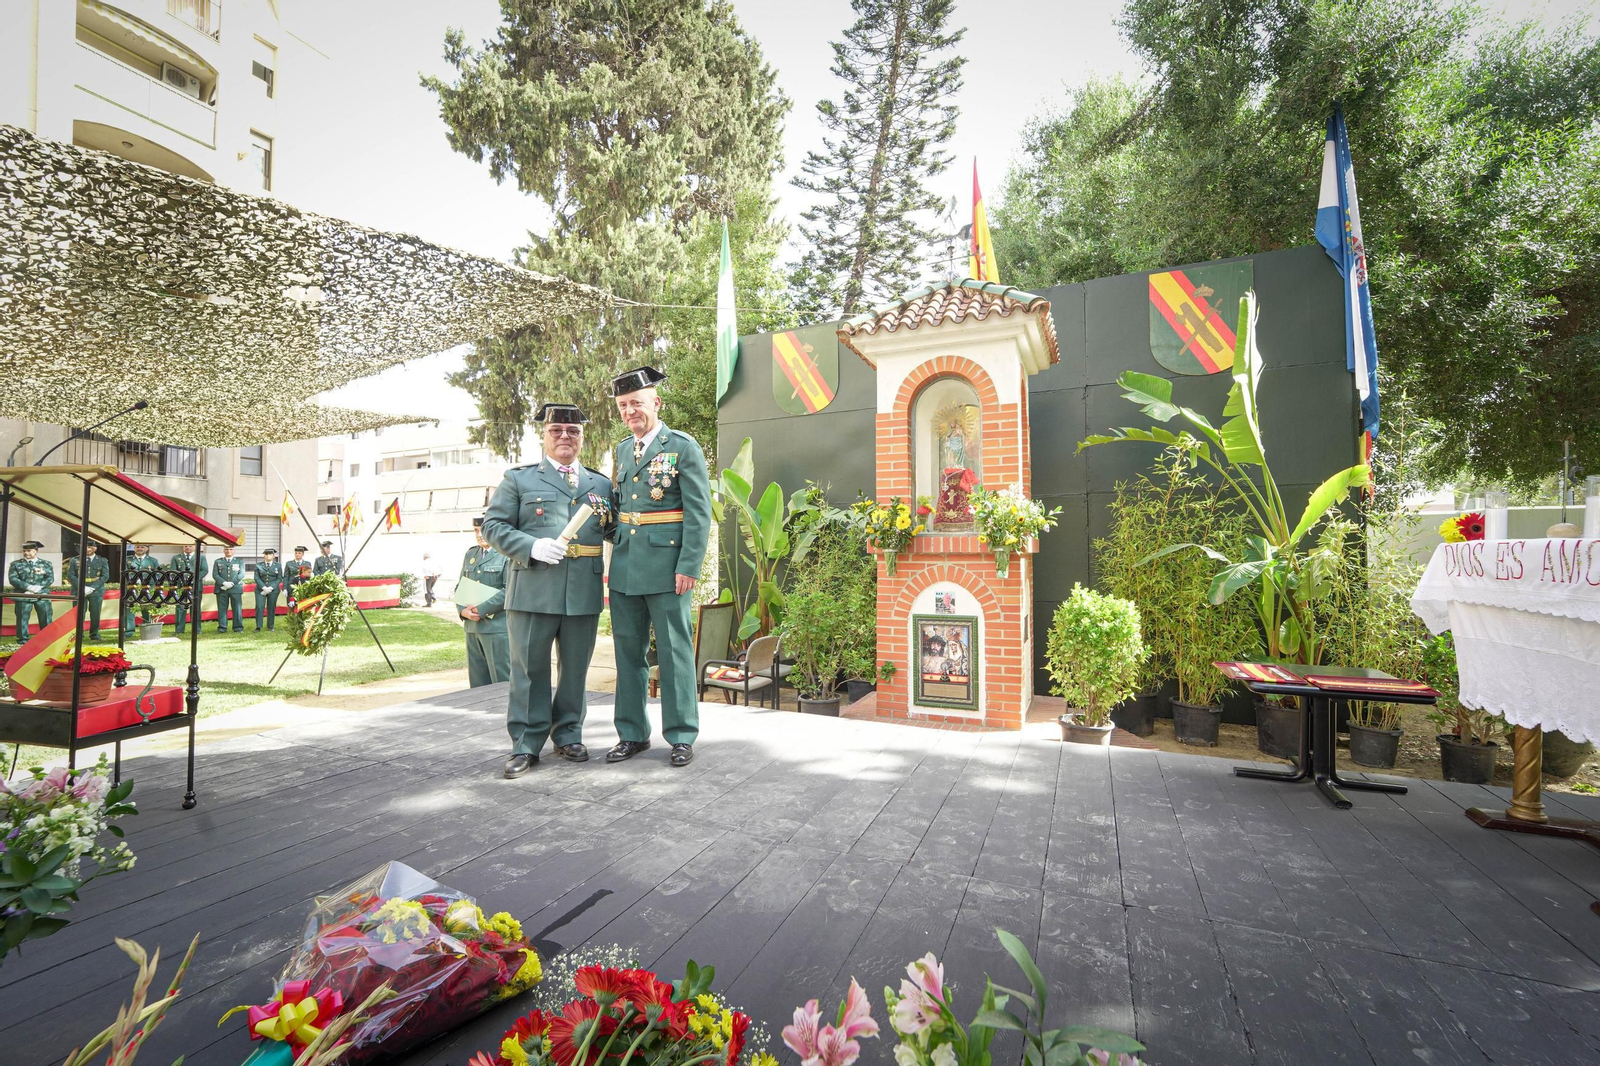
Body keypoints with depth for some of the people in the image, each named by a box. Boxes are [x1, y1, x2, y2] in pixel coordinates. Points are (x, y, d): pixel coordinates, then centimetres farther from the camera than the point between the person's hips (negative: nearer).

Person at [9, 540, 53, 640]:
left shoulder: (46, 563, 11)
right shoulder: (16, 564, 9)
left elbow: (50, 578, 1)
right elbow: (13, 579, -2)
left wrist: (38, 587, -15)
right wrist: (29, 587, -16)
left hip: (42, 596, 0)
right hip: (23, 596, 0)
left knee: (46, 619, 2)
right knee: (22, 619, 1)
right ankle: (23, 641, 10)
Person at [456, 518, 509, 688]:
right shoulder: (470, 554, 17)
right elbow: (460, 587, 18)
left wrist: (481, 609, -14)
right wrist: (462, 610, -1)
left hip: (497, 627, -7)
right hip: (472, 627, 7)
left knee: (502, 683, -2)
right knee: (477, 683, 12)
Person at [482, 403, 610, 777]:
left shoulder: (601, 484, 16)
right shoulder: (519, 478, 9)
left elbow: (615, 529, 18)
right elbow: (493, 526, 3)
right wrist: (531, 546, -13)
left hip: (585, 592, 2)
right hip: (533, 589, -2)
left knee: (576, 668, 11)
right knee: (530, 668, 4)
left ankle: (568, 735, 27)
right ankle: (526, 745, 17)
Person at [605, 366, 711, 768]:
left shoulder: (683, 447, -5)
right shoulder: (621, 450, 14)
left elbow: (699, 512, -9)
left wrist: (689, 566, -15)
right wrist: (615, 537, 8)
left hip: (666, 566, -6)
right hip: (625, 566, 6)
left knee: (674, 651, 3)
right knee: (628, 651, 12)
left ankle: (682, 736, 16)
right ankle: (632, 733, 26)